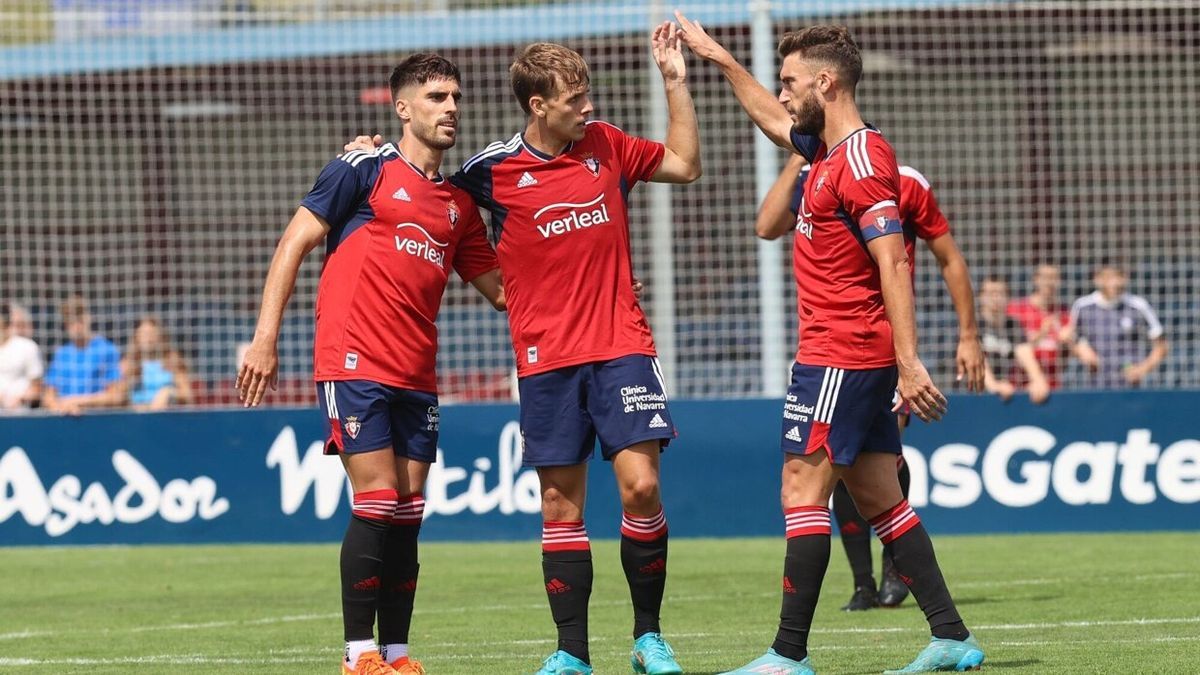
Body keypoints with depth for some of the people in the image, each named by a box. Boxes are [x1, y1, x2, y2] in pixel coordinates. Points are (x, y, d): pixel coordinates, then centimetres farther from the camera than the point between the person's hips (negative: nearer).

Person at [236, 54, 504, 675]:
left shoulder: (459, 203, 16)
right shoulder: (365, 170, 0)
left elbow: (500, 288, 23)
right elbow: (294, 244, -2)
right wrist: (265, 338, -9)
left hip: (416, 376, 6)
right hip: (354, 362, -6)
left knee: (408, 511, 4)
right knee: (377, 502, -11)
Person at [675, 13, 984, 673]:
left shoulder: (861, 161, -16)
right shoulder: (828, 150, 13)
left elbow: (893, 263, -22)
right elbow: (774, 121, 36)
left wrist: (908, 362, -27)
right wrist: (721, 60, 40)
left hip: (839, 357, -10)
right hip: (862, 359, 10)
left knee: (803, 489, -9)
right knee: (878, 496, 9)